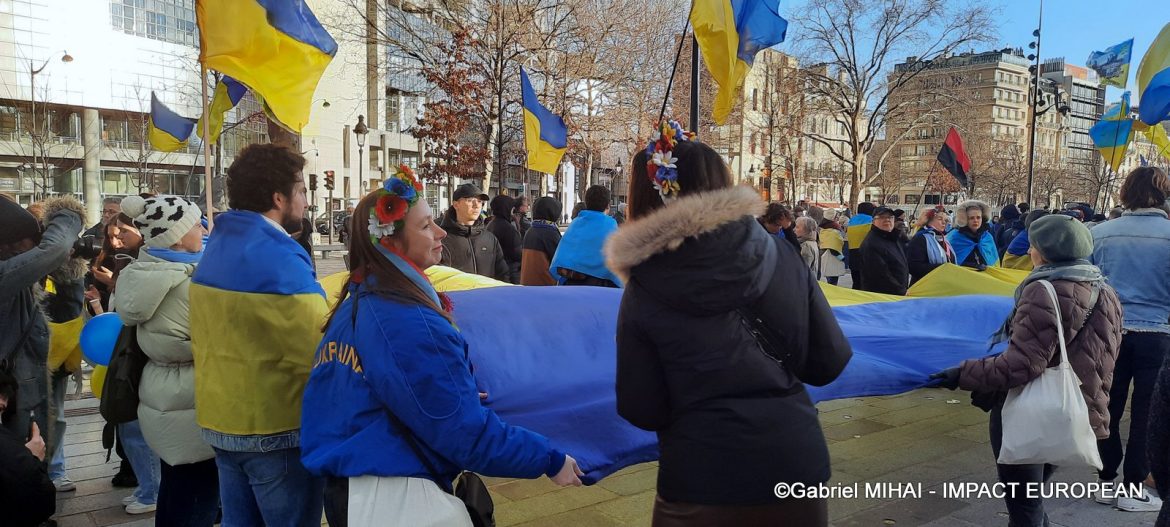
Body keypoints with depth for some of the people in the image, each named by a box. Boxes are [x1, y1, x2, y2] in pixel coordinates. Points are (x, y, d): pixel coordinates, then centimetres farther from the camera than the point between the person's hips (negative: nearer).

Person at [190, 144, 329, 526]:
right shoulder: (279, 258, -20)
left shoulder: (215, 250, 9)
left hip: (221, 420, 9)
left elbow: (224, 341, 11)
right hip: (276, 429, -9)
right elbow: (317, 355, -23)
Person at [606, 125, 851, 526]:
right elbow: (830, 360, 0)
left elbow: (641, 411, -9)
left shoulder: (644, 289, -11)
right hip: (798, 461, 3)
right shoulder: (779, 255, -5)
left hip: (702, 478, -2)